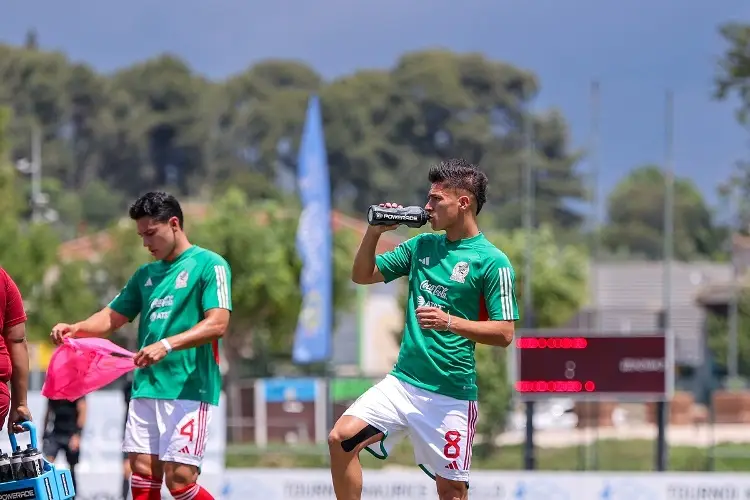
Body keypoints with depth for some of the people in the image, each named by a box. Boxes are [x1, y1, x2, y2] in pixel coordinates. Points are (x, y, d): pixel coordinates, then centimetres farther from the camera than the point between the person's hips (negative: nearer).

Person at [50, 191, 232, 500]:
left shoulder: (209, 265, -3)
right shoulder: (146, 275, 19)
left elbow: (217, 324, -15)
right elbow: (113, 317, 22)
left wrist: (167, 345, -27)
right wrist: (76, 329, 1)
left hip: (189, 390, -7)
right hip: (145, 388, 7)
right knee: (143, 473, 0)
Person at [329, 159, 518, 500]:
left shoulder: (492, 261, -8)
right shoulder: (422, 245, 10)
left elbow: (504, 334, -12)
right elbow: (362, 276, 16)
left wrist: (450, 322, -24)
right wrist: (374, 232, 0)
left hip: (450, 393, -5)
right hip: (403, 381, 5)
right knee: (341, 439, -10)